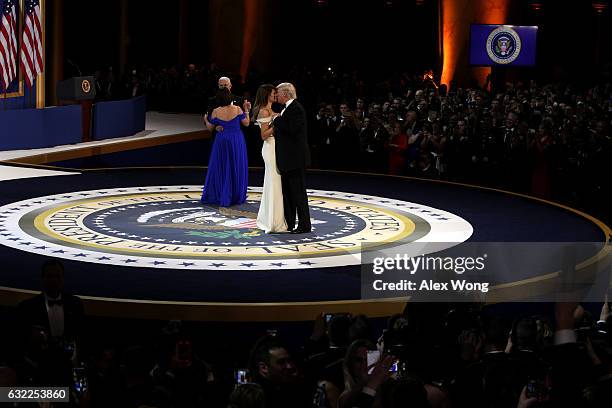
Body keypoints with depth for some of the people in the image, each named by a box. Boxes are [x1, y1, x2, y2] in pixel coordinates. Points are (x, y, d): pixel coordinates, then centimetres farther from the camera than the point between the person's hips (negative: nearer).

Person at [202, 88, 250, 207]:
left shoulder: (216, 112, -9)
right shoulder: (237, 109, -12)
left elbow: (210, 127, 2)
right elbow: (246, 123, -4)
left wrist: (206, 120, 22)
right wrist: (247, 110, 8)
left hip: (222, 141, 1)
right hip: (236, 142, -1)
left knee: (220, 168, 12)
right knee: (236, 168, 9)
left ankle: (218, 196, 15)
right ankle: (236, 197, 14)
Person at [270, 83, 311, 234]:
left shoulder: (296, 108, -15)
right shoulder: (288, 108, 15)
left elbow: (292, 129, -25)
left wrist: (277, 121, -15)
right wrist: (276, 130, 3)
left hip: (295, 158, -10)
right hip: (287, 159, 10)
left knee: (298, 191, -5)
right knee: (287, 191, 14)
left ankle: (304, 225, 0)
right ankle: (289, 223, 21)